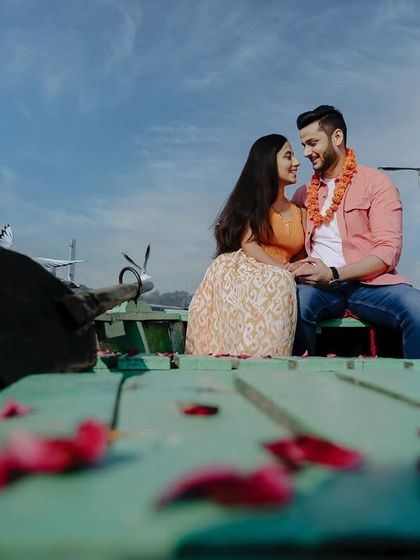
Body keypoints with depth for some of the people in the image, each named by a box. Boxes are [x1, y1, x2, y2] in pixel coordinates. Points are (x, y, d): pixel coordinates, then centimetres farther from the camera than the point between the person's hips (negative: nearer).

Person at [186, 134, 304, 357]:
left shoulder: (297, 212, 26)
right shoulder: (252, 199, 10)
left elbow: (301, 258, 21)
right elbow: (248, 245, -4)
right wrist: (285, 270, -14)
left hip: (274, 280, 4)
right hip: (240, 271, -4)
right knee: (279, 282, -37)